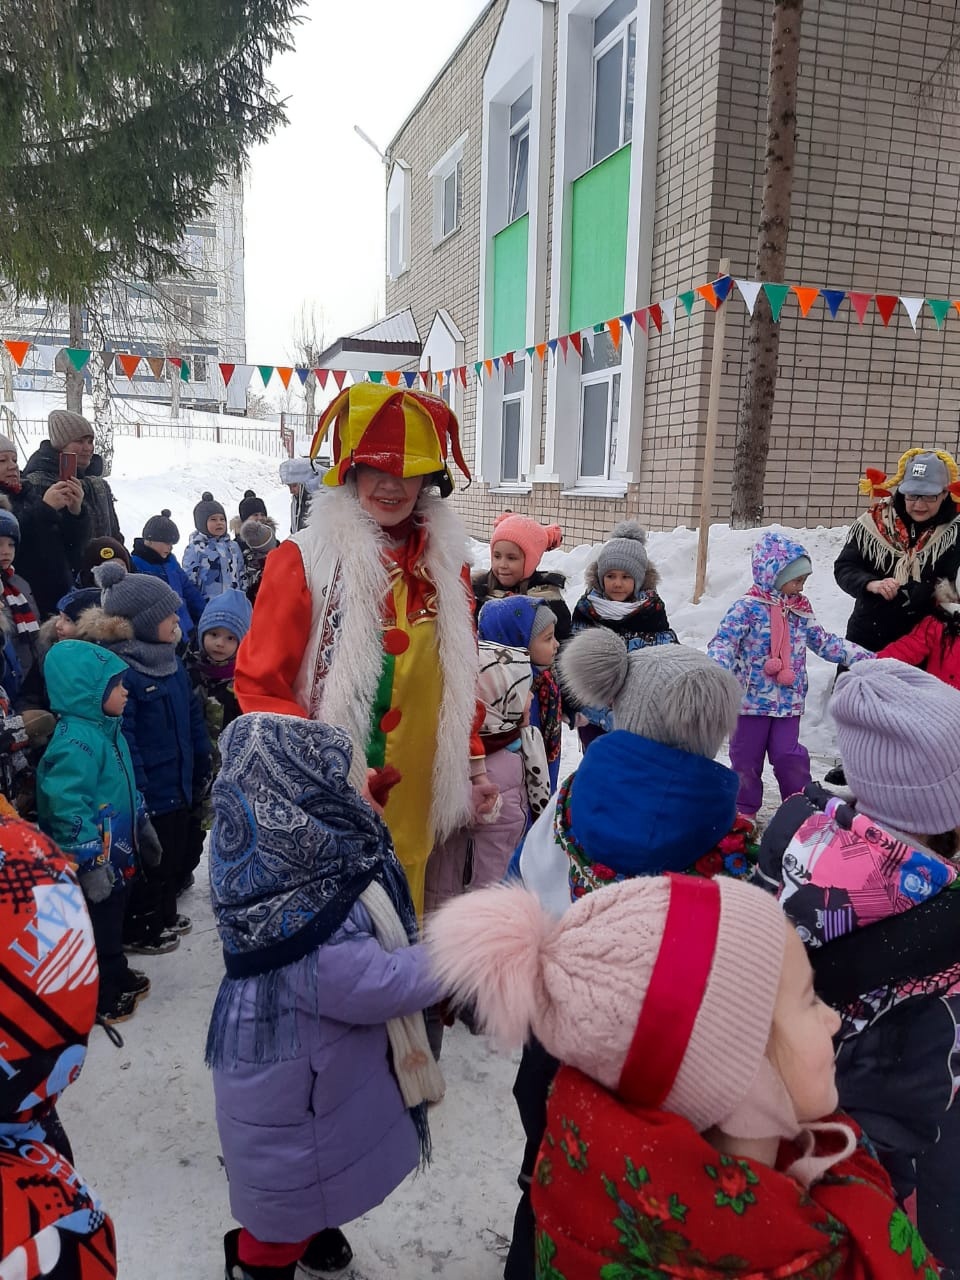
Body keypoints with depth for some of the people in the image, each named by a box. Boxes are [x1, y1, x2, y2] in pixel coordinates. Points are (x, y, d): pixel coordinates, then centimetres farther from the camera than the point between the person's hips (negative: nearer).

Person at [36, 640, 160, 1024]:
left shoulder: (107, 729, 4)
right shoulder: (75, 742, -27)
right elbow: (69, 810, -30)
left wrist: (142, 828, 24)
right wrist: (91, 864, -26)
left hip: (117, 853, 9)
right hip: (95, 863, -9)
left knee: (113, 920, 25)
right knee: (98, 930, 9)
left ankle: (118, 977, 42)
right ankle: (100, 998, 26)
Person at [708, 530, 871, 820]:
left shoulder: (801, 610, 7)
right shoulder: (747, 608, -12)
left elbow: (825, 643, 15)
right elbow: (724, 641, -18)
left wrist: (866, 658, 11)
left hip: (789, 700, 4)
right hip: (751, 698, -3)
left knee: (788, 754, 3)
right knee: (746, 756, 8)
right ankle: (745, 808, 25)